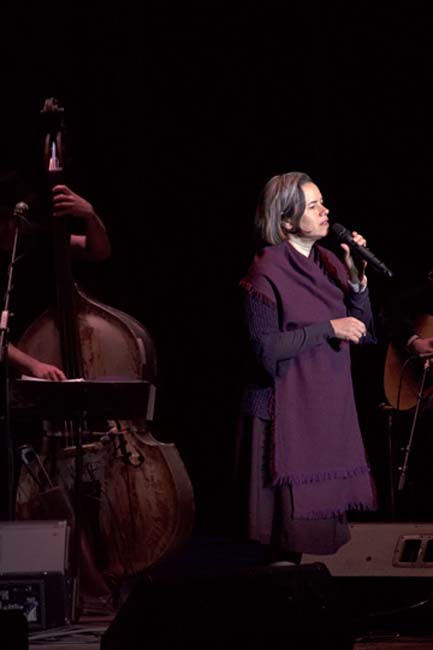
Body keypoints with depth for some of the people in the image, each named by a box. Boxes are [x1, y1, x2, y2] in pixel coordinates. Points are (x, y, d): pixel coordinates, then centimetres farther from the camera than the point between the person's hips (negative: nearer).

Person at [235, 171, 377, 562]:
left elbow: (363, 331, 8)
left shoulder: (328, 263, 9)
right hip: (288, 410, -7)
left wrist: (357, 278, -6)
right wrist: (328, 328, -17)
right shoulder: (267, 272, -11)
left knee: (320, 508, 7)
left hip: (329, 408, 7)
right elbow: (265, 348, -16)